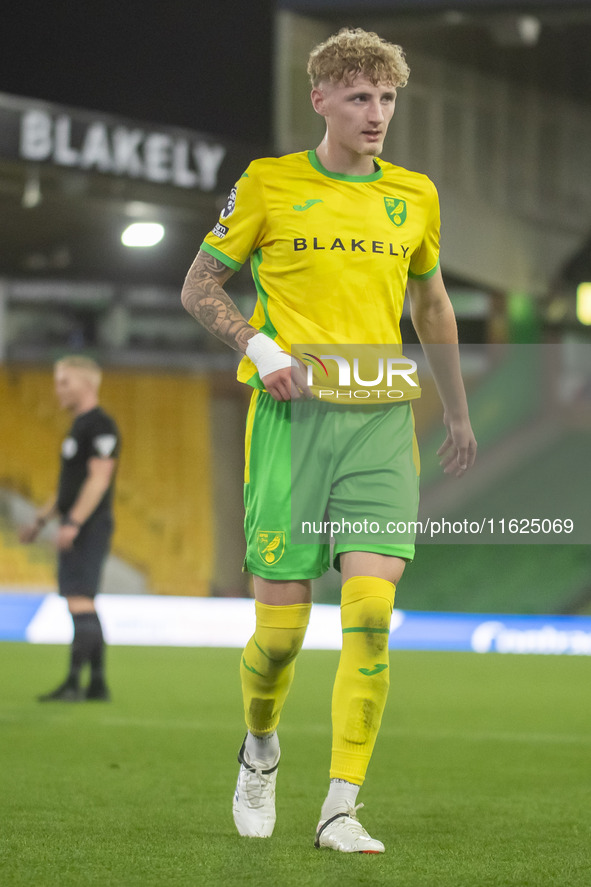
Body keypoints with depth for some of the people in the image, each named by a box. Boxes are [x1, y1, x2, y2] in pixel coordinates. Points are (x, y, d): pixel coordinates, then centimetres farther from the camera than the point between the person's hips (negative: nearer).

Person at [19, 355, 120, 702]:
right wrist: (41, 520, 23)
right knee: (84, 606, 9)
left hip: (89, 528, -10)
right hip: (77, 529, 10)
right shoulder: (80, 426, 19)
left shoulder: (101, 426, -11)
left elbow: (99, 479, -20)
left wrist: (72, 523, -26)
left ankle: (73, 683, -19)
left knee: (80, 602, -14)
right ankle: (98, 684, 11)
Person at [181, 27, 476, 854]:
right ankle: (260, 748, 30)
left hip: (382, 419, 2)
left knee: (370, 613, -13)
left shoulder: (414, 195, 12)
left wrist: (458, 414, 29)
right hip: (291, 414, -2)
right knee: (281, 628, -3)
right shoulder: (269, 184, 3)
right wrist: (260, 346, -9)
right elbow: (199, 286, 8)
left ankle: (341, 810, -8)